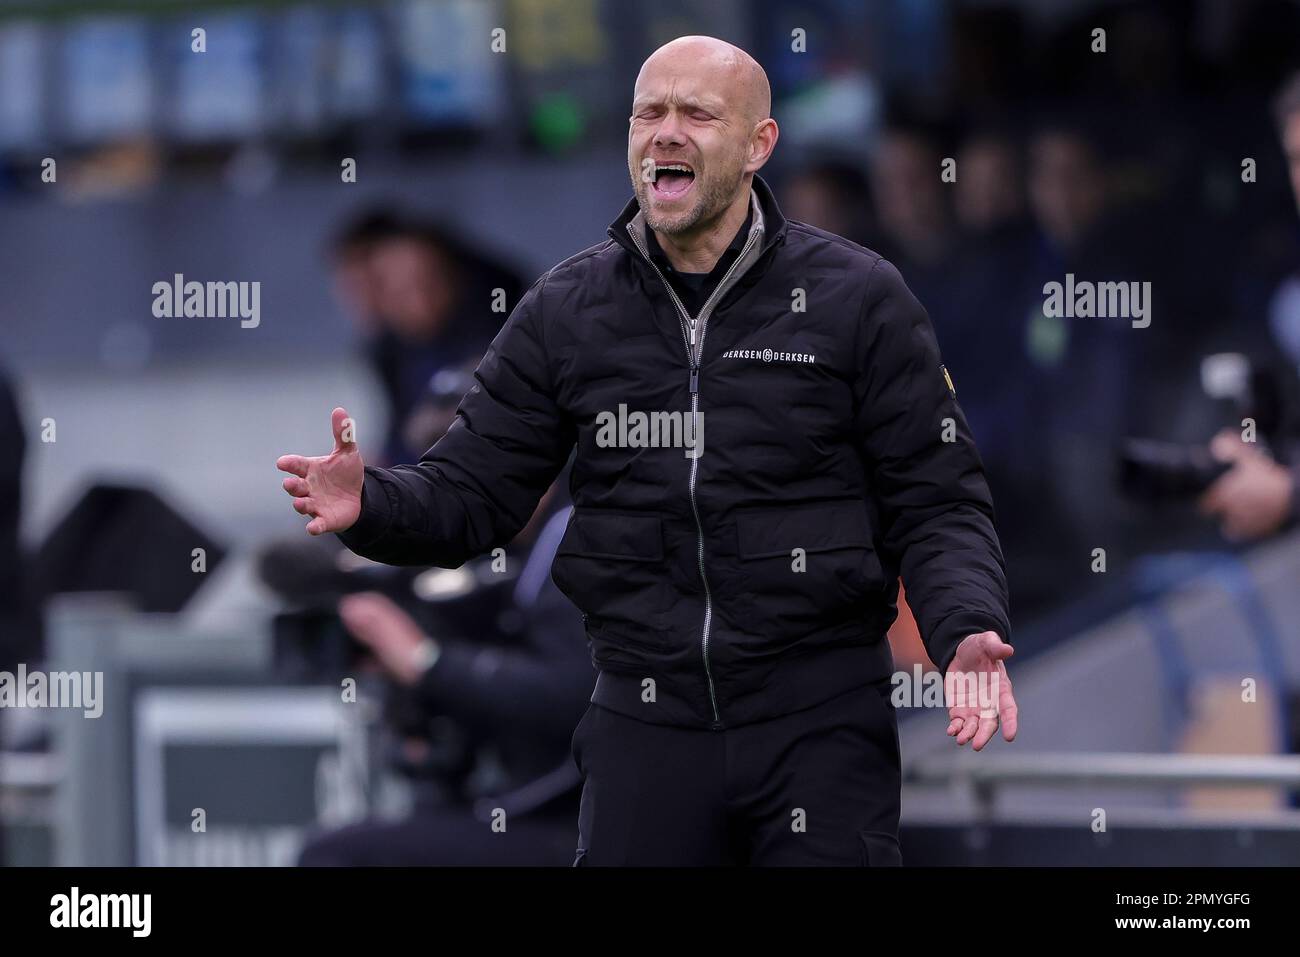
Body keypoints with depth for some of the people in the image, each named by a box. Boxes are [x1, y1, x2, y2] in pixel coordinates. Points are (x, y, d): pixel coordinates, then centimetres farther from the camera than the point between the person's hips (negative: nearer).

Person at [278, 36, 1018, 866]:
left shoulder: (858, 298, -1)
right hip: (644, 727, 2)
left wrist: (967, 633, -20)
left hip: (821, 727, -2)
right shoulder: (567, 309, 6)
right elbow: (470, 493, 6)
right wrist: (370, 504, -16)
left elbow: (939, 506, -1)